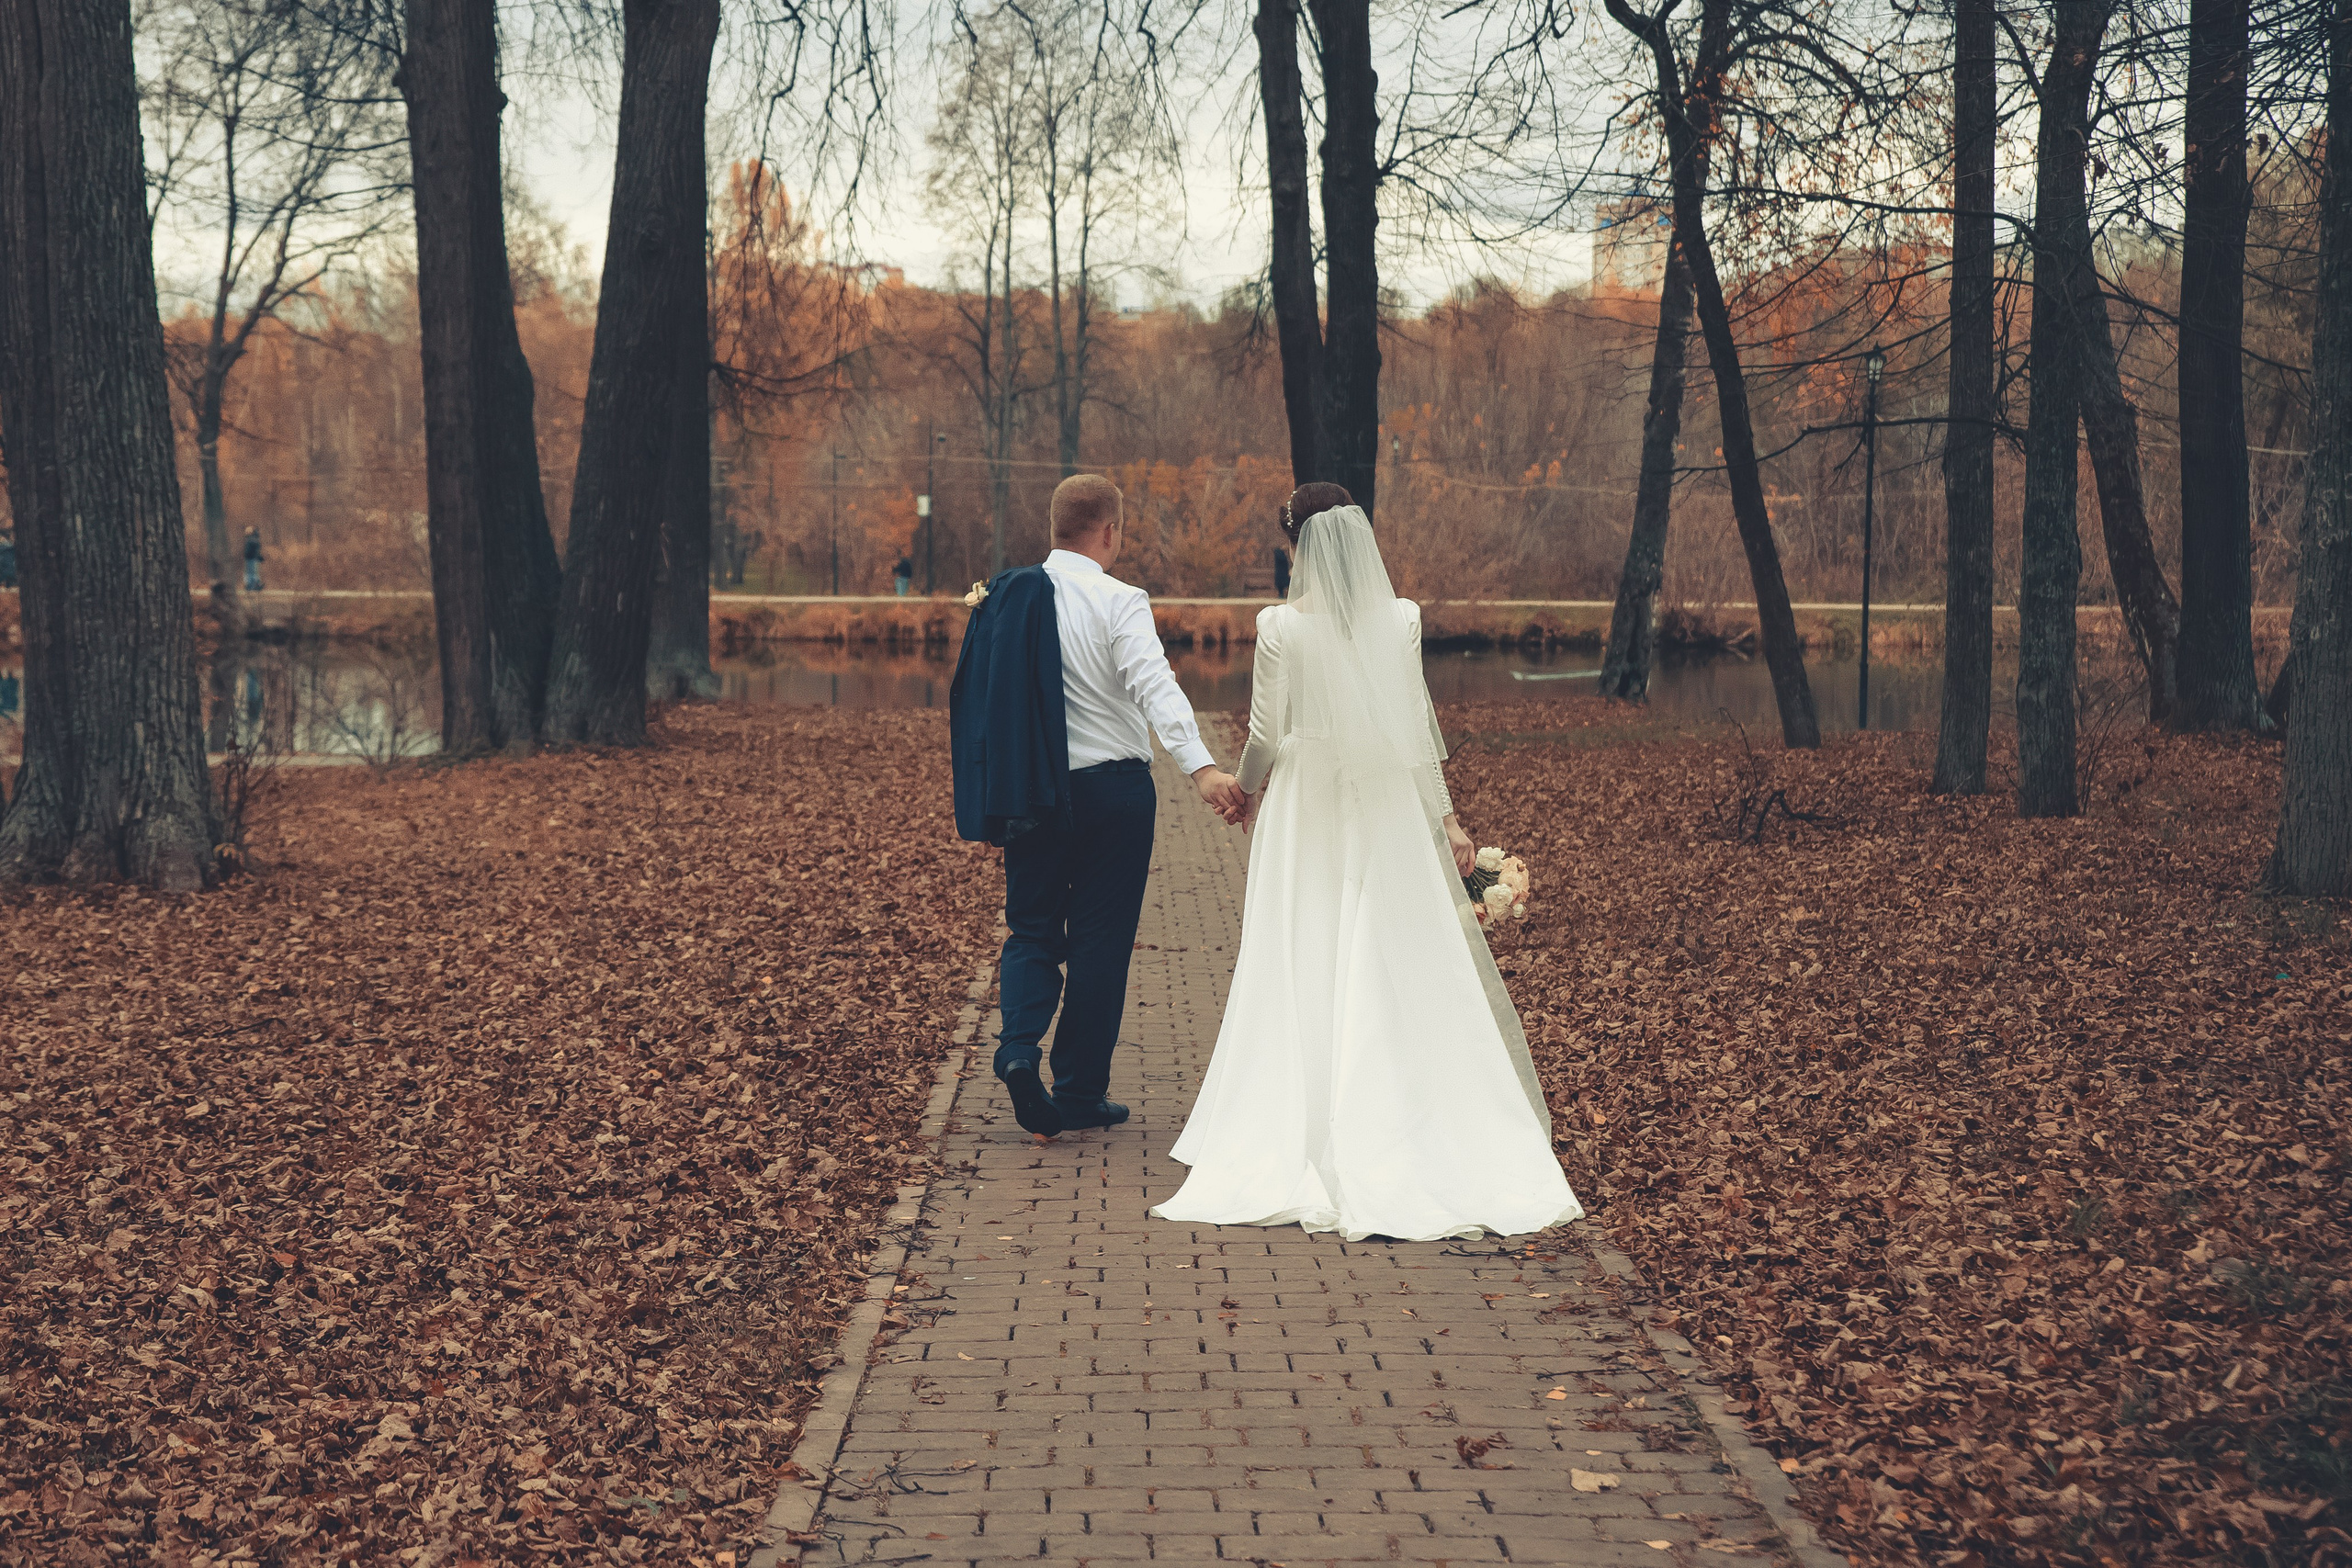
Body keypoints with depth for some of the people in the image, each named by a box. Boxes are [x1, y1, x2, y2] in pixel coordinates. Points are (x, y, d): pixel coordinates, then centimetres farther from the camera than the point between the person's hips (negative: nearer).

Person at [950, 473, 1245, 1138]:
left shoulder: (1003, 597, 4)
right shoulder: (1119, 603, -13)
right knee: (1100, 940, 6)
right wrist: (1201, 767, -36)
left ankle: (1019, 1045, -11)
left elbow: (978, 692, 12)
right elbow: (1156, 687, -27)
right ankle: (1080, 1093, 11)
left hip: (1030, 793, 4)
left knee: (1032, 929, 14)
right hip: (1112, 790, -4)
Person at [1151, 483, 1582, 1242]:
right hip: (1388, 809, 2)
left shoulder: (1281, 626, -10)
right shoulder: (1402, 620, -3)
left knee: (1304, 972, 5)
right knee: (1399, 970, 8)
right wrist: (1444, 816, 7)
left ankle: (1295, 1149, 7)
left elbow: (1265, 733, -5)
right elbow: (1417, 724, 0)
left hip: (1305, 807, -2)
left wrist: (1248, 788, 15)